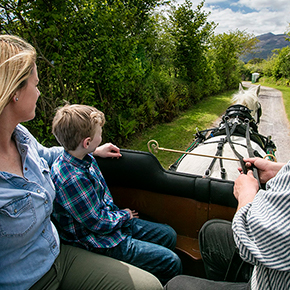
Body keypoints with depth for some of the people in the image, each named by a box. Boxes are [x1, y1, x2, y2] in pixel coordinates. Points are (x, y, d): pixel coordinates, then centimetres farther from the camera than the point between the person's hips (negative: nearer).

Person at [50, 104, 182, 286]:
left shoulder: (85, 159, -2)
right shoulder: (73, 179, -33)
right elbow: (98, 223, -23)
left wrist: (117, 213, 4)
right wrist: (124, 215, -6)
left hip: (115, 219, 9)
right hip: (102, 243, -9)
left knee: (169, 235, 14)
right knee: (172, 262, -8)